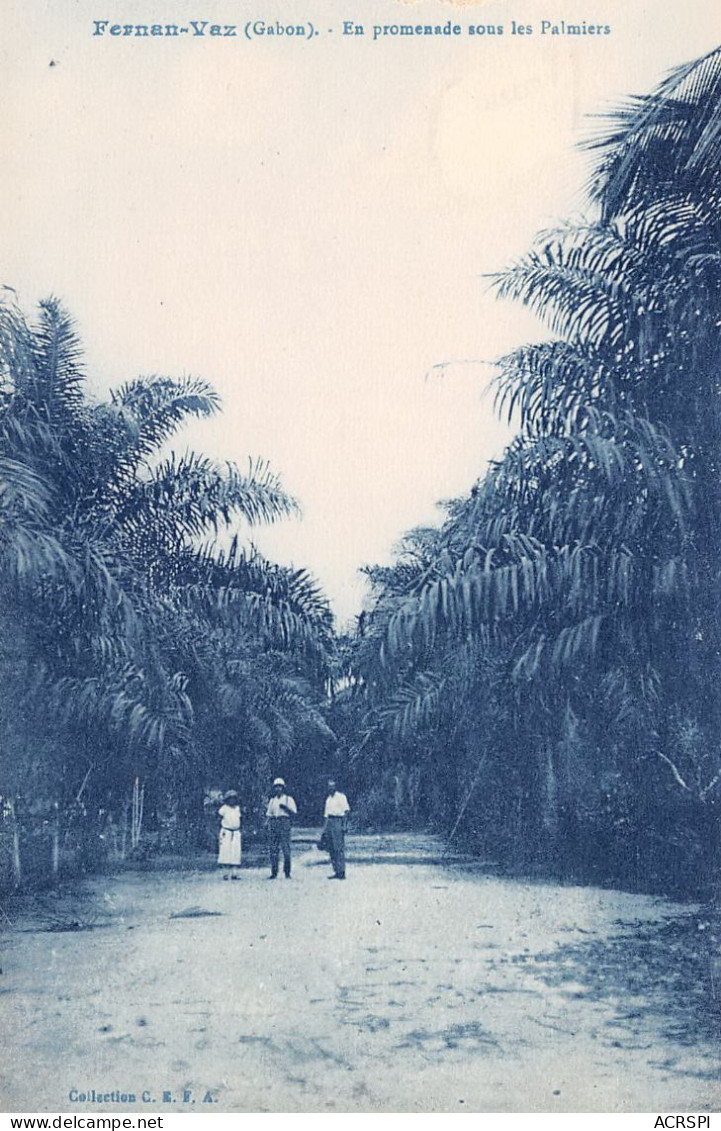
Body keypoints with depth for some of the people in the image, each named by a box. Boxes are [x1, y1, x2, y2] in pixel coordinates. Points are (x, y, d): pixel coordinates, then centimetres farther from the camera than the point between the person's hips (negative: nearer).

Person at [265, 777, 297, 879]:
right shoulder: (272, 800, 19)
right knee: (273, 849, 0)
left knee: (286, 849, -8)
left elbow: (294, 813, 1)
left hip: (284, 822, -4)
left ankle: (287, 873, -1)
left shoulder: (288, 799, 7)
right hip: (273, 824, 4)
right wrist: (267, 822, 3)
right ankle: (273, 872, 5)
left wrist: (285, 807, -14)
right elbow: (268, 813, 19)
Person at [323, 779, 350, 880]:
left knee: (339, 848, -12)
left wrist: (344, 825, -17)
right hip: (329, 822, 8)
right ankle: (336, 872, 9)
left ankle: (341, 872, -12)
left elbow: (346, 811, -8)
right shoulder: (328, 799, 20)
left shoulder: (341, 796, -1)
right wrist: (324, 829, 16)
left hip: (338, 822, -8)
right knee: (331, 849, 5)